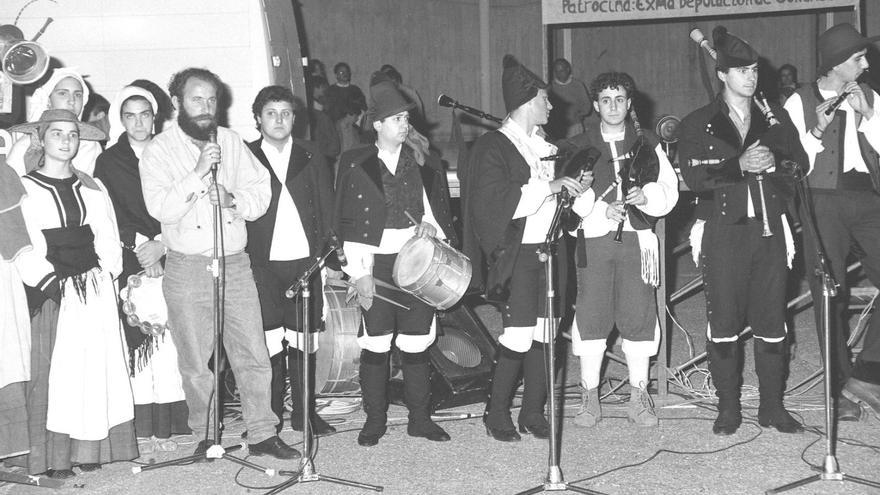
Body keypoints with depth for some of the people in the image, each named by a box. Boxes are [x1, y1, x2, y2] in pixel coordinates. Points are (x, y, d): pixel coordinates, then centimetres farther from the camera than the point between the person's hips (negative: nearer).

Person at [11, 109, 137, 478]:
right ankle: (54, 457, -1)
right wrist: (48, 278, -14)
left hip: (96, 291, 4)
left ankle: (89, 449, 8)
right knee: (51, 371, -5)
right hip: (50, 292, -4)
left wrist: (106, 273, 1)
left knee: (95, 368, 1)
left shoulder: (92, 188, 16)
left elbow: (108, 239, 15)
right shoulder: (25, 189, 1)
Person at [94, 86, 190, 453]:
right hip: (129, 264, -1)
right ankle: (142, 428, -4)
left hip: (168, 259, 1)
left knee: (168, 340, -4)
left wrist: (160, 244, -7)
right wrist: (140, 247, -10)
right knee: (136, 342, -7)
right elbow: (111, 217, 0)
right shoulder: (108, 162, 8)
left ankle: (166, 427, 0)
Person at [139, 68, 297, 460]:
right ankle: (205, 435, 19)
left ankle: (261, 434, 10)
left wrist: (232, 199, -14)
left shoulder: (231, 142, 10)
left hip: (235, 262, 3)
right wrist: (198, 173, -23)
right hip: (187, 268, -3)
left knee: (253, 354, 1)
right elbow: (159, 207, -15)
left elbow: (260, 195, 6)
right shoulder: (159, 150, -1)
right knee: (195, 361, 5)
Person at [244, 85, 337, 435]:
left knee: (303, 340, 6)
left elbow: (326, 210, 10)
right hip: (263, 264, -2)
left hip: (306, 261, 2)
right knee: (270, 342, -3)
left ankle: (304, 412, 16)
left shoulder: (311, 157, 11)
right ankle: (271, 416, 8)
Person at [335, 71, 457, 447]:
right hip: (375, 265, -2)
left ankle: (420, 418, 14)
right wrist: (359, 272, -6)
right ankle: (374, 420, 10)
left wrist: (431, 226, -7)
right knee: (375, 346, 0)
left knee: (416, 344, 4)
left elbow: (438, 211, 16)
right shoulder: (355, 165, 2)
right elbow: (348, 224, 0)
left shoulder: (424, 163, 10)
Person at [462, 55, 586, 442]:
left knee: (542, 335, 6)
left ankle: (533, 411, 15)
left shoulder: (541, 144, 15)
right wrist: (548, 186, -17)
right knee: (519, 337, -8)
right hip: (517, 253, -7)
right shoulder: (493, 147, -8)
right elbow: (499, 204, -18)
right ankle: (497, 413, 6)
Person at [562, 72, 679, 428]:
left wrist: (645, 195, -12)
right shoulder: (578, 146, 10)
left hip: (636, 238, 1)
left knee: (638, 314, -2)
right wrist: (602, 211, -15)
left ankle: (639, 396, 8)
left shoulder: (647, 145, 14)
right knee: (591, 314, -3)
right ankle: (589, 397, 6)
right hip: (593, 238, -1)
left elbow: (669, 189, 8)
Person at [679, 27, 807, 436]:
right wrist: (740, 166, -17)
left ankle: (772, 406, 12)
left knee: (771, 320, 3)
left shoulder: (776, 119, 14)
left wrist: (772, 163, -10)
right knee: (723, 321, -1)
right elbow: (694, 178, -7)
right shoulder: (698, 124, 5)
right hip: (723, 231, -2)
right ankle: (728, 408, 9)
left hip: (768, 229, 2)